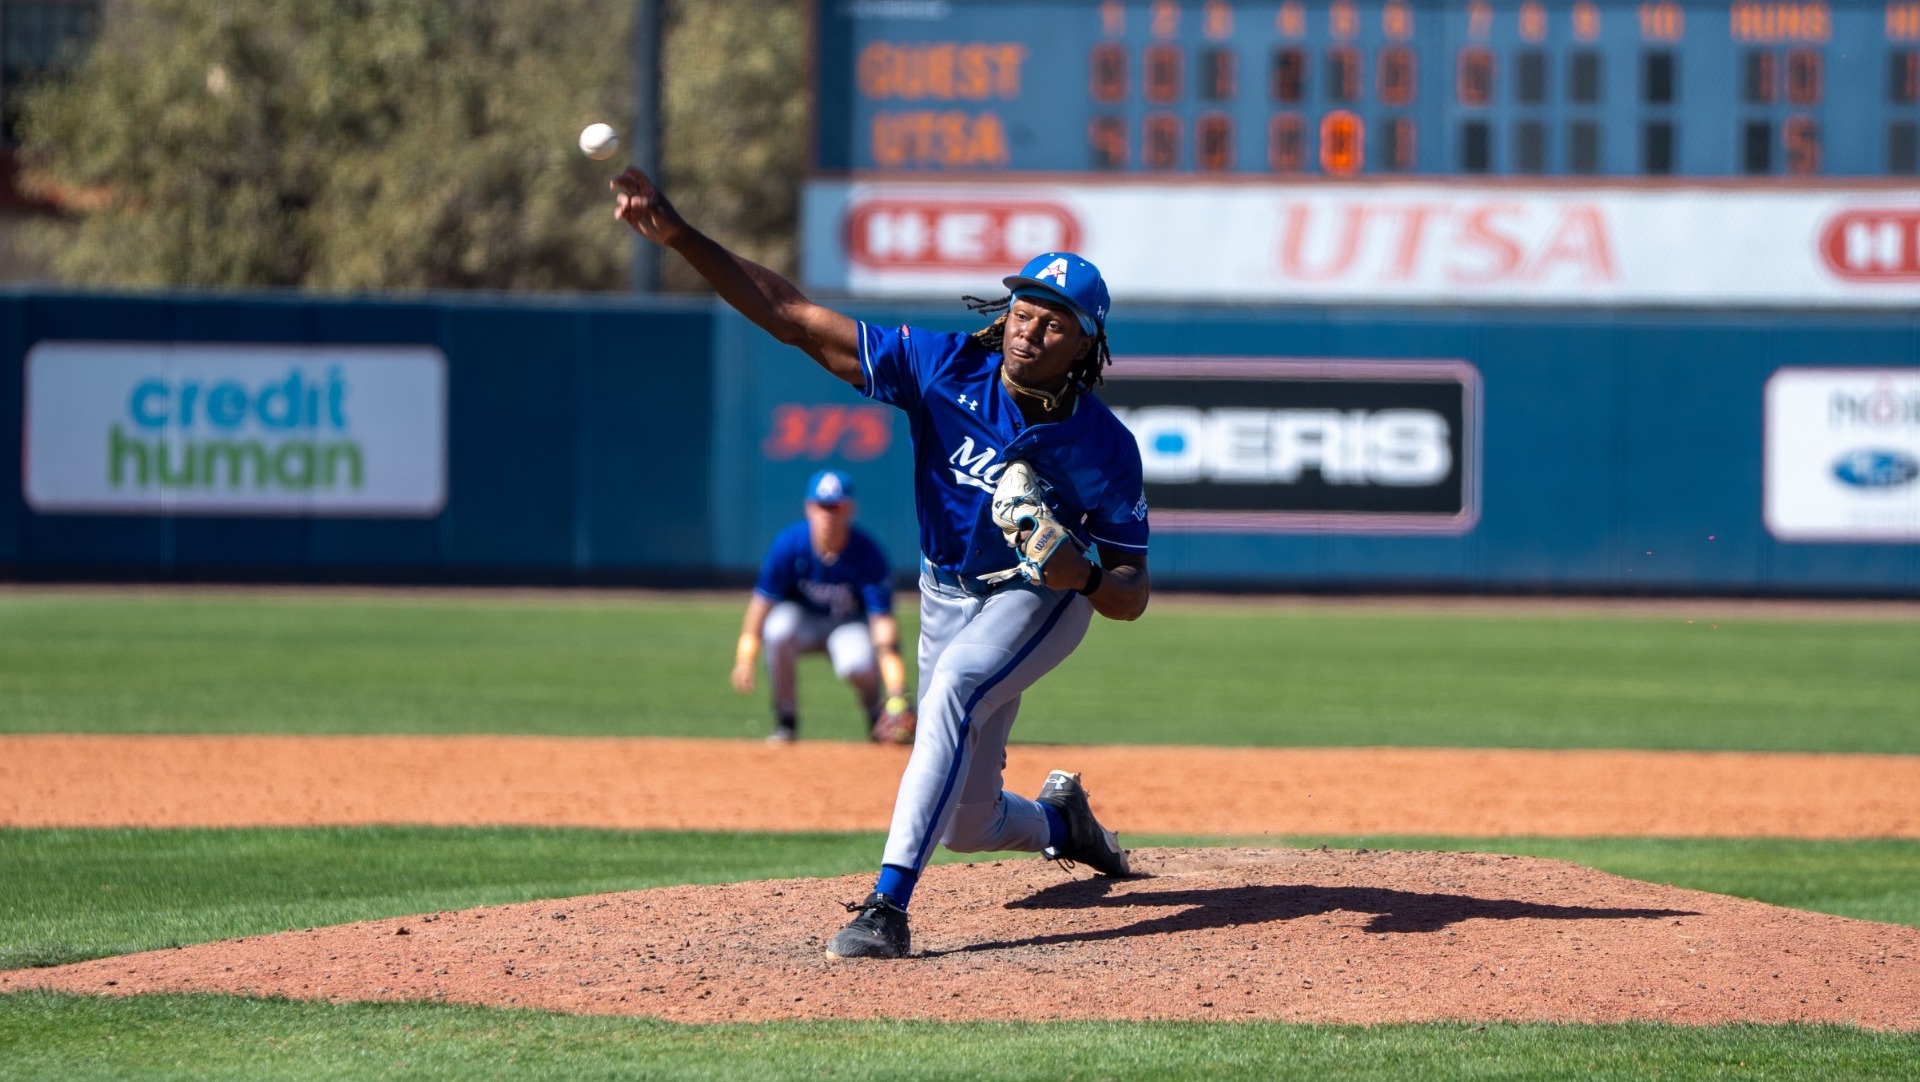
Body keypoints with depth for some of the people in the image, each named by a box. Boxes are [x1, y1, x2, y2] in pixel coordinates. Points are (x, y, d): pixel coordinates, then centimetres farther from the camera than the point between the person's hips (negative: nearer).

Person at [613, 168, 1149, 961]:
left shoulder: (1103, 447, -25)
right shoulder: (944, 370, -21)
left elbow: (1132, 599, -18)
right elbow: (792, 316, -25)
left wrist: (1085, 573, -42)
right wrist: (680, 237, -35)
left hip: (1041, 601, -4)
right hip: (946, 597, 4)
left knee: (956, 687, -37)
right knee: (963, 825, 10)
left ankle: (888, 907, -42)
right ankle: (1058, 818, 48)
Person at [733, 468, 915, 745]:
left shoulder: (867, 554, -23)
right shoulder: (789, 544, -20)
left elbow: (882, 619, -27)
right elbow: (762, 600, -15)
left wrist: (896, 692, -37)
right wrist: (745, 658, -28)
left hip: (849, 625, -1)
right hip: (802, 620, 1)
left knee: (857, 663, -36)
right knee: (779, 626, -35)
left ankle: (878, 714, 1)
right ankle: (785, 720, -15)